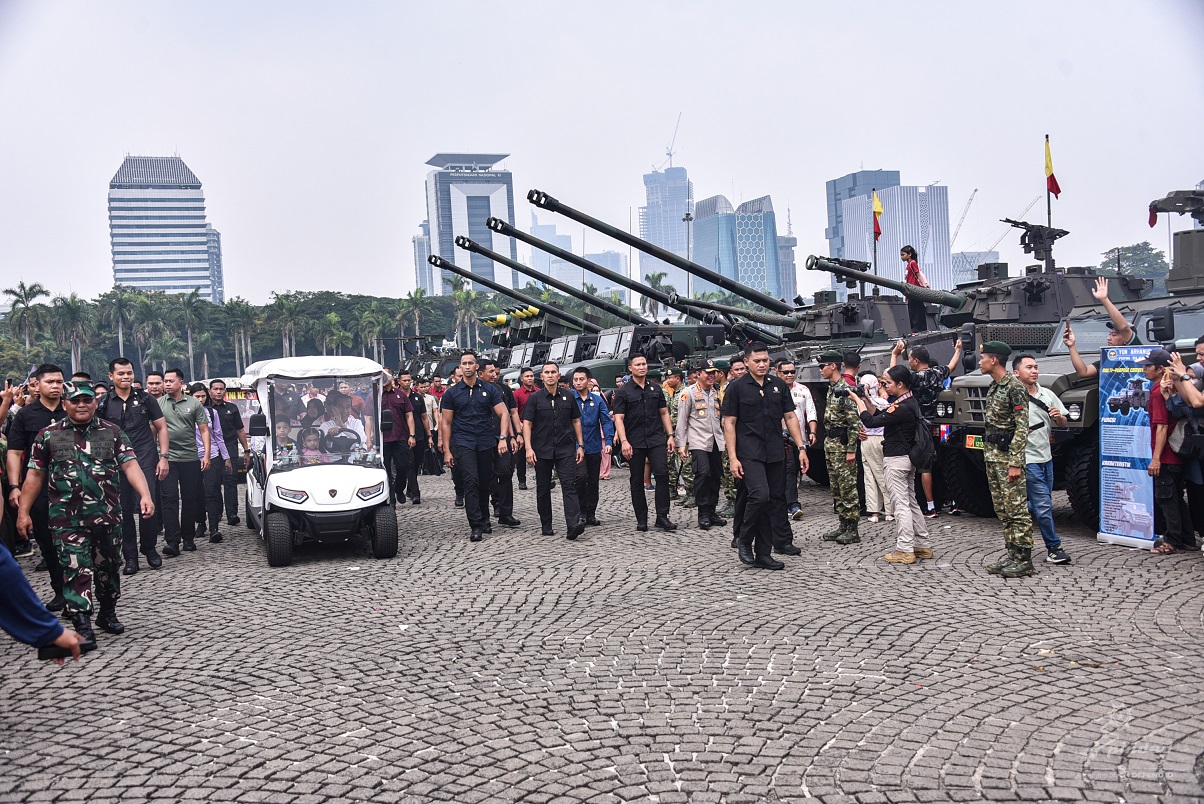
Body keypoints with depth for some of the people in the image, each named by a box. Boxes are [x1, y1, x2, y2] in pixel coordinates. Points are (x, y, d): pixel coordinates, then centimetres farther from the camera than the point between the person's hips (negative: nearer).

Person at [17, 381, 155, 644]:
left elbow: (130, 465, -5)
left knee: (108, 567, 13)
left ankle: (108, 613, 31)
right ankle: (82, 625, -2)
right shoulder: (48, 435, 3)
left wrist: (145, 495, -20)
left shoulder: (112, 432, 3)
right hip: (67, 520, -1)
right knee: (76, 570, -5)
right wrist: (23, 512, 2)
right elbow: (35, 475, 6)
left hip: (107, 516, 2)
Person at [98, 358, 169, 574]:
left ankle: (149, 548, 13)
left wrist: (163, 456, 0)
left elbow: (161, 427, 8)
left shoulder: (145, 399, 5)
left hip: (146, 459, -1)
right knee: (124, 509, 3)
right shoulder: (103, 404, 6)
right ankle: (130, 557, 12)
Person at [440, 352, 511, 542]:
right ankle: (476, 526, -14)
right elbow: (446, 423, 7)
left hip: (486, 442, 2)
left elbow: (503, 414, 2)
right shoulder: (451, 393, 6)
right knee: (471, 482, -14)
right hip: (463, 442, -2)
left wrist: (503, 438, -12)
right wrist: (447, 450, 2)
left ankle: (484, 520, 28)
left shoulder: (490, 390, 7)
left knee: (485, 484, 9)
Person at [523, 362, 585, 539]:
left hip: (566, 449, 0)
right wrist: (528, 448, -12)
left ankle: (573, 524, -20)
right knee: (543, 489, 7)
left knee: (569, 486, -11)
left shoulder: (568, 397, 8)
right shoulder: (535, 398, 2)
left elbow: (576, 421, 14)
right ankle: (546, 526, 19)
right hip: (542, 450, 0)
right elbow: (527, 424, -2)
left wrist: (580, 445, 8)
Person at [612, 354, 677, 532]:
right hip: (635, 442, -2)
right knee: (637, 481, 4)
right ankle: (641, 519, 13)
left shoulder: (655, 389, 12)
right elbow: (618, 418, -4)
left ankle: (662, 516, -3)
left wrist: (670, 435, 7)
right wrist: (624, 441, -15)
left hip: (657, 439, 2)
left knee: (662, 474, -10)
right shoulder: (623, 392, 1)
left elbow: (664, 413, 16)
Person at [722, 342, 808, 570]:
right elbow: (729, 424, -3)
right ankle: (744, 540, 2)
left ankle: (763, 554, 14)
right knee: (760, 495, -21)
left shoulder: (779, 385, 11)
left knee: (774, 502, 5)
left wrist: (801, 448, 5)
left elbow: (790, 417, 14)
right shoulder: (736, 387, -1)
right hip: (749, 454, -5)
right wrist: (733, 458, -9)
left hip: (775, 455, 5)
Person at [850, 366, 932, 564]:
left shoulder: (902, 407, -23)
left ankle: (905, 550, -2)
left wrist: (857, 401, -10)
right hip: (907, 458, 10)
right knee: (911, 502, 16)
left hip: (896, 460, -10)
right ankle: (922, 546, 21)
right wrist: (865, 400, 5)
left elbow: (871, 422, -22)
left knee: (901, 504, -6)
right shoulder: (909, 401, 10)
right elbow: (880, 415, 15)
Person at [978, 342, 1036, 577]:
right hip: (992, 454, 10)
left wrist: (1015, 463, -21)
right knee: (1002, 510, 11)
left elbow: (1021, 428, -17)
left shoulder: (1014, 387, -14)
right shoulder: (993, 386, 15)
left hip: (1008, 454, -10)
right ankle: (1012, 556, 17)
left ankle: (1024, 560, -1)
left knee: (1017, 509, -6)